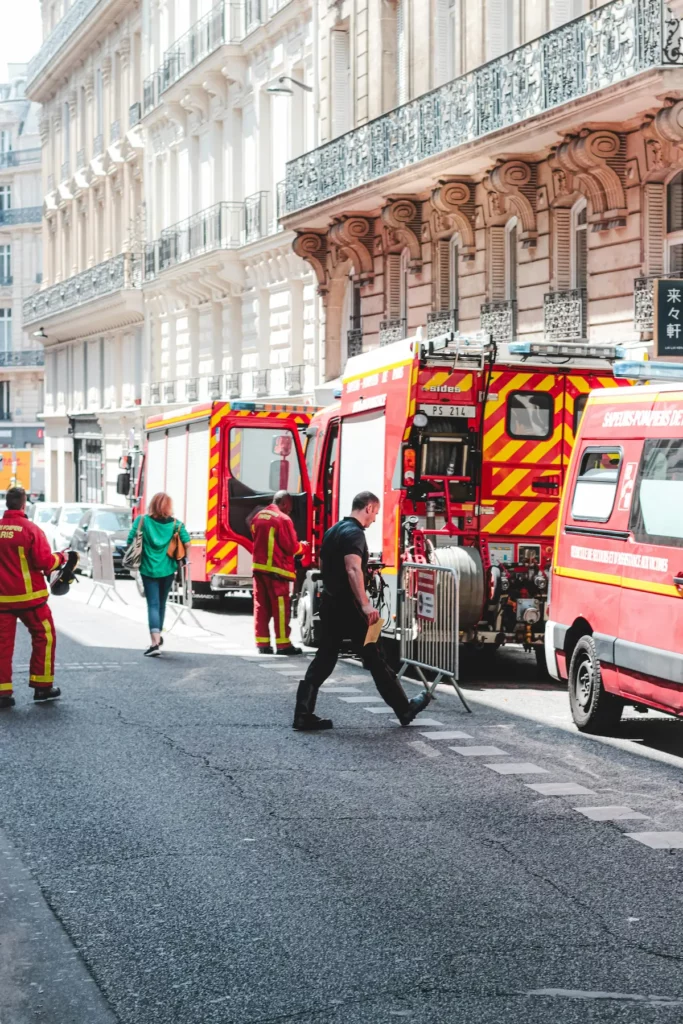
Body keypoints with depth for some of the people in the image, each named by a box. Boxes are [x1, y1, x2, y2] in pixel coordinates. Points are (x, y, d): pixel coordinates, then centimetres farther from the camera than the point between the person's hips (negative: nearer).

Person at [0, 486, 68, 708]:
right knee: (44, 637, 12)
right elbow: (45, 562, -14)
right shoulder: (31, 529, -14)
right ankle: (42, 686, 14)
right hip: (29, 596, -4)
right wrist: (61, 557, 4)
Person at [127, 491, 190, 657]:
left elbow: (130, 541, -9)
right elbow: (186, 542, -9)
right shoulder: (175, 523, -3)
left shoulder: (142, 521, -6)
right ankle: (158, 638, 34)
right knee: (161, 604, 20)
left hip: (148, 569, -2)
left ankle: (155, 643, -20)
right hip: (167, 569, 2)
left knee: (153, 605, -4)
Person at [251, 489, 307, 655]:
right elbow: (291, 547, -12)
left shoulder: (258, 516, 11)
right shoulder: (283, 519, -14)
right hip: (276, 569, -7)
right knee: (280, 606, -2)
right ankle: (283, 644, -2)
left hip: (258, 566, 7)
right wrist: (302, 546, 7)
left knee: (261, 606, 9)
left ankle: (262, 643, 10)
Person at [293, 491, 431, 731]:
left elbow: (323, 565, 25)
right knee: (374, 658, 1)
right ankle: (404, 709, 11)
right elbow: (353, 569, -27)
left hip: (329, 604, 9)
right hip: (348, 607, -9)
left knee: (325, 658, 7)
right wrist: (365, 605, -32)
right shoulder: (354, 533, -15)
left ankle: (303, 714, 1)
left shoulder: (333, 531, 14)